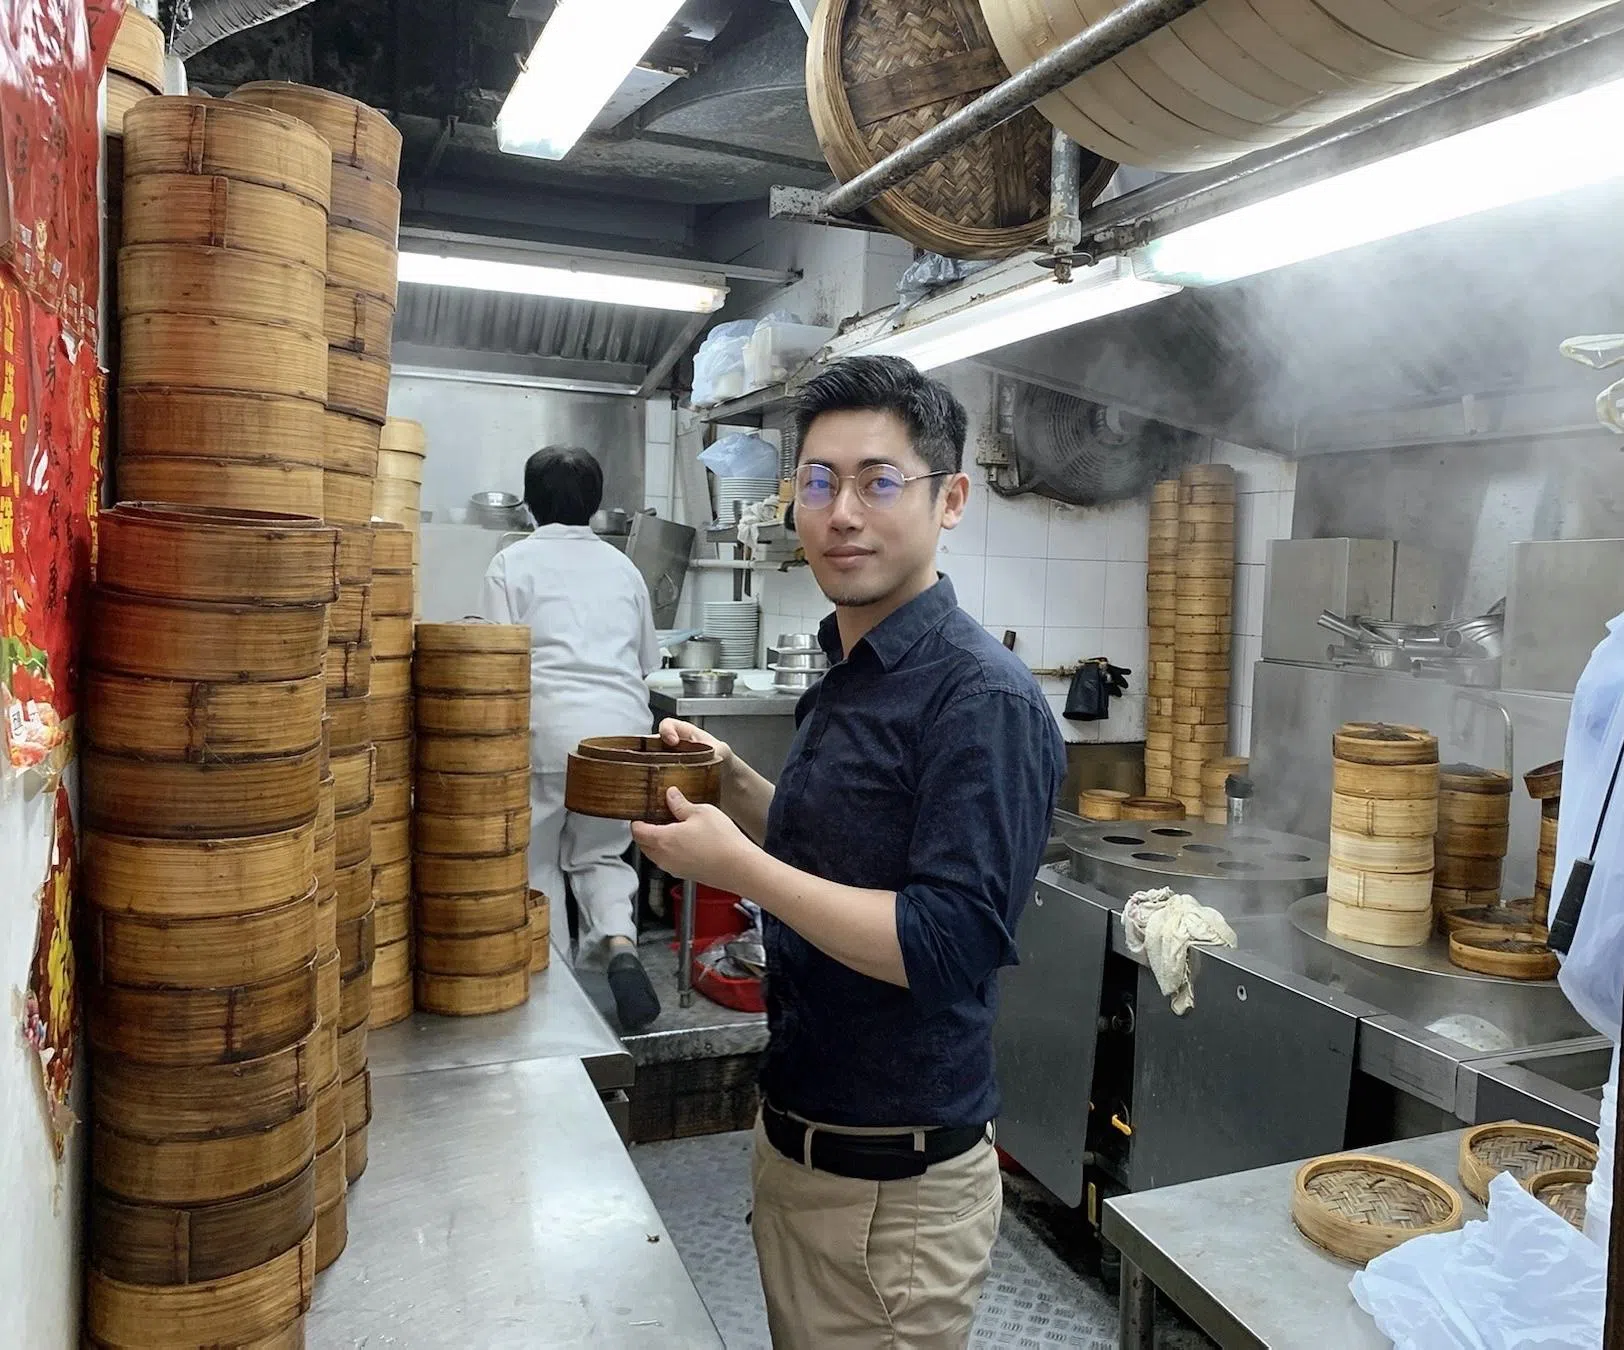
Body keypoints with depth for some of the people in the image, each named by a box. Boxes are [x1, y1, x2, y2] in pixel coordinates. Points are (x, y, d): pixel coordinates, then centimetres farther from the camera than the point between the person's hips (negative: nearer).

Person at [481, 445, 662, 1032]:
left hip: (549, 726, -3)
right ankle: (619, 944, -9)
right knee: (601, 854, 14)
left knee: (536, 860, 11)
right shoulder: (622, 565, 15)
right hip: (623, 727, 4)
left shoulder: (514, 563, 2)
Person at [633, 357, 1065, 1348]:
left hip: (895, 1188, -8)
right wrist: (729, 780, 1)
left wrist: (734, 865, -24)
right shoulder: (851, 673, 6)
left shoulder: (983, 699, -22)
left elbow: (947, 947, -27)